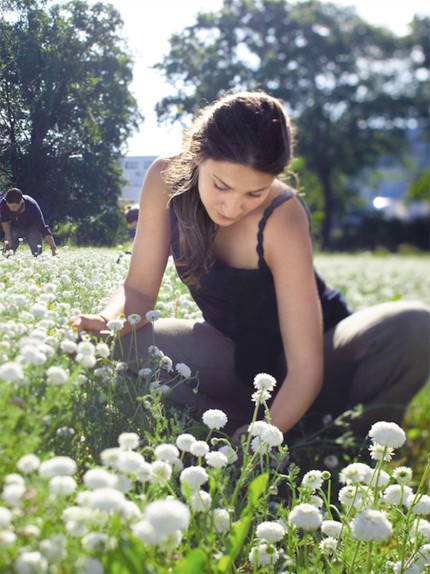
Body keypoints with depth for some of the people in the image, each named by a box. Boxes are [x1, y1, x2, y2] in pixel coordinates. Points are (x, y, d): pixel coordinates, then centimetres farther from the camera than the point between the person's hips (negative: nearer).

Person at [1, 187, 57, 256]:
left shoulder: (32, 206, -39)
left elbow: (43, 228, -40)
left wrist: (53, 249, -46)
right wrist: (8, 238, -15)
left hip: (31, 227, -2)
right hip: (14, 227, 2)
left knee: (37, 254, -13)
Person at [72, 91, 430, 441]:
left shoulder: (281, 218, -30)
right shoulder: (166, 180, -18)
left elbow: (305, 370, -32)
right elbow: (139, 289, -10)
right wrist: (106, 323, -32)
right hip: (236, 356, 3)